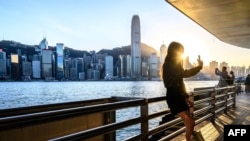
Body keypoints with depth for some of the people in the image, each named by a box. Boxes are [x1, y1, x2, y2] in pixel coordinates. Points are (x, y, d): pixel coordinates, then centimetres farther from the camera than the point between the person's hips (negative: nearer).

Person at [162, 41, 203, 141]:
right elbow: (185, 74, -25)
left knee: (190, 123, 11)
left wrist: (186, 98, 18)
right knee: (190, 123, -17)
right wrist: (199, 66, -11)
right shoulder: (168, 65, -12)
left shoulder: (176, 65, 19)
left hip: (180, 97, 10)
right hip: (173, 98, -10)